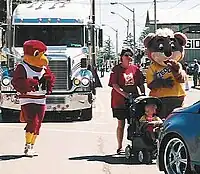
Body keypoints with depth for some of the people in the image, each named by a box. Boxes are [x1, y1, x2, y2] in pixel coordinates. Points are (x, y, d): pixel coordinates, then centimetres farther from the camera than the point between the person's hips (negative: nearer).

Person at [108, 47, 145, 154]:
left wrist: (143, 94, -3)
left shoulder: (135, 69, 9)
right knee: (121, 124, 3)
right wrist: (124, 94, -22)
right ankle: (120, 147, 9)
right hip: (120, 101, -3)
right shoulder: (116, 69, -2)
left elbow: (141, 84, 12)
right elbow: (114, 84, -11)